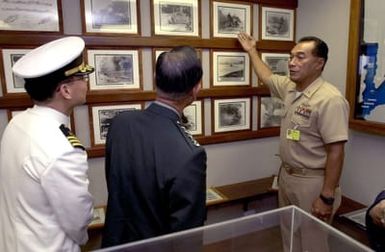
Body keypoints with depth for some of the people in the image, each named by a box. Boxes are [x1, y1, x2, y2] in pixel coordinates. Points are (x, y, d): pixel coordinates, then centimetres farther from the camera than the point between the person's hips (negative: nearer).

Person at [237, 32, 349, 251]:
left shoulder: (330, 99, -23)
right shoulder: (290, 87, 2)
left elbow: (336, 151, -24)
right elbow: (267, 77, 24)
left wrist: (327, 196, -23)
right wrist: (252, 51, 31)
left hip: (312, 183, -8)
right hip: (287, 175, 8)